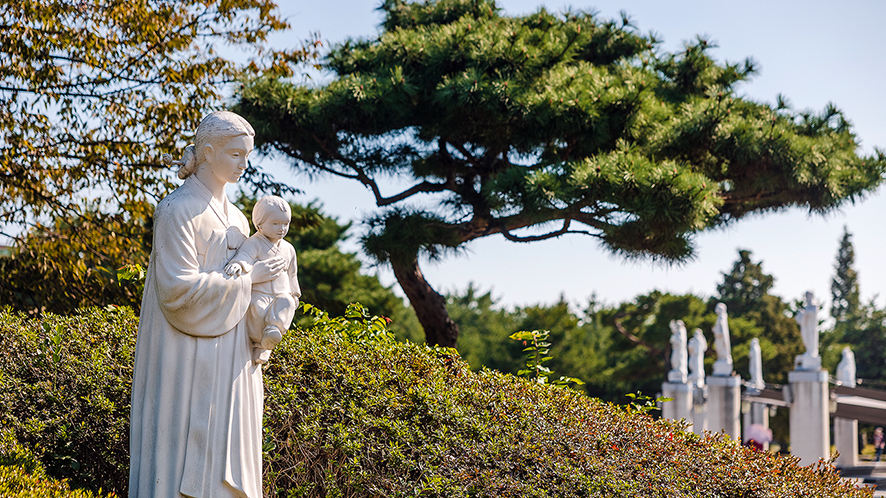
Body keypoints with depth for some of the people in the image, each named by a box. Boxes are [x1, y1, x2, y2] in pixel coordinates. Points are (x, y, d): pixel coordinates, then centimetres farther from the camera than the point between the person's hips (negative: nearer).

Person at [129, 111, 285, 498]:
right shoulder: (178, 211, -11)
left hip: (228, 358, 8)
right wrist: (248, 278, -13)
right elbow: (180, 288, -19)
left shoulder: (234, 216, 14)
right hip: (190, 358, -8)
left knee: (222, 456, 7)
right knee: (184, 451, -6)